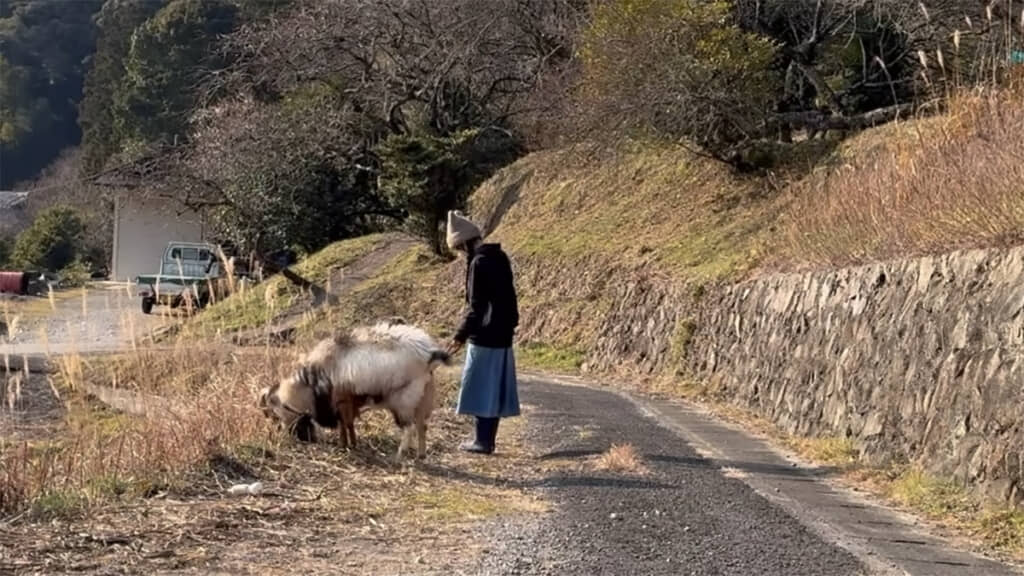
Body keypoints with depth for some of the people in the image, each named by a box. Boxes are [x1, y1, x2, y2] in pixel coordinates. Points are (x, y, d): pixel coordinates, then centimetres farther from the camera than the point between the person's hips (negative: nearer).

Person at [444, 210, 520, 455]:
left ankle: (483, 441, 1)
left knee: (482, 389, -2)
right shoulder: (499, 257, 9)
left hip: (485, 337, -9)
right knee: (495, 388, 12)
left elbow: (476, 306, -19)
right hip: (502, 334, 9)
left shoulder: (479, 263, -17)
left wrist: (461, 335, -16)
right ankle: (487, 439, 18)